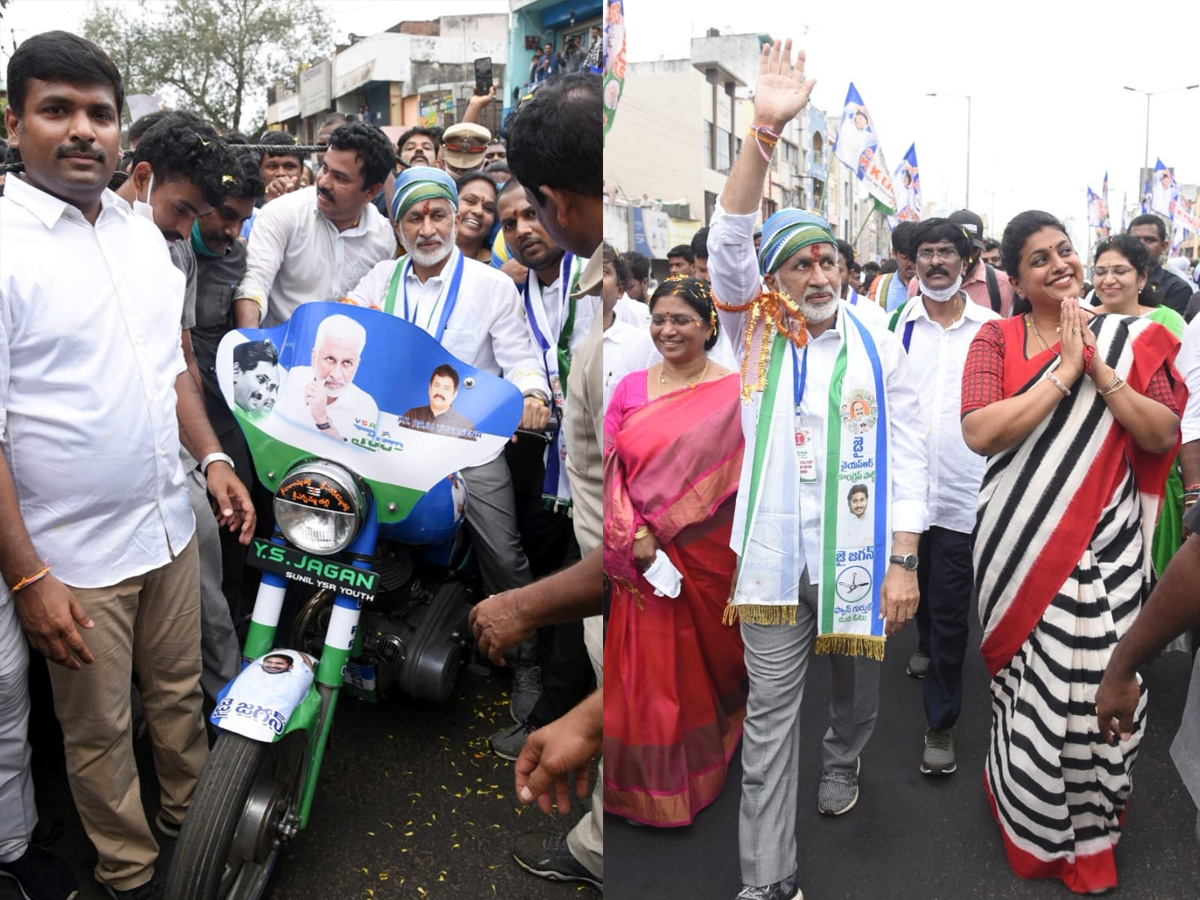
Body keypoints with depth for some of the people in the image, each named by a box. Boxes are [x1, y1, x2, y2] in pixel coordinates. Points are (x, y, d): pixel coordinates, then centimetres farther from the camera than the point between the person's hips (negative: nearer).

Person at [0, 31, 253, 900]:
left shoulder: (143, 233, 6)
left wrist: (211, 456, 6)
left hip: (170, 524, 6)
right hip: (73, 557, -5)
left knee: (180, 694, 21)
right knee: (99, 733, 13)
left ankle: (198, 821, 43)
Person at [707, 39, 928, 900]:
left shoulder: (879, 347, 2)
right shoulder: (755, 336, 2)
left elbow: (908, 453, 0)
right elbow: (730, 244, -12)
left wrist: (904, 562, -6)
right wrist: (763, 130, -23)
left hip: (858, 554, 1)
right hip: (774, 554, 0)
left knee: (858, 684, 20)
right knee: (770, 711, 2)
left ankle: (843, 764, 53)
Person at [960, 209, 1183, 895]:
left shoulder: (1131, 340, 5)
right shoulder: (996, 338, -1)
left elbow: (1164, 436, -4)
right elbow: (980, 433, -16)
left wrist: (1099, 369, -13)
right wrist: (1063, 372, -16)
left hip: (1105, 547, 1)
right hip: (1023, 544, -1)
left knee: (1102, 684, 1)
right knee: (1031, 683, 7)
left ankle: (1092, 828, 30)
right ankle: (1031, 824, 34)